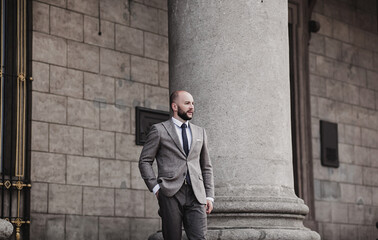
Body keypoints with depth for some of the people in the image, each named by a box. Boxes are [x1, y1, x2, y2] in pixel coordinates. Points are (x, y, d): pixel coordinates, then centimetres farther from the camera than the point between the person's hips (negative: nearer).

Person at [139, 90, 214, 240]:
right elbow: (144, 161, 5)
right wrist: (155, 187, -7)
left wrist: (209, 196, 12)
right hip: (170, 194, -3)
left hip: (196, 195, 3)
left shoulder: (200, 132, 19)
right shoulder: (159, 130, 6)